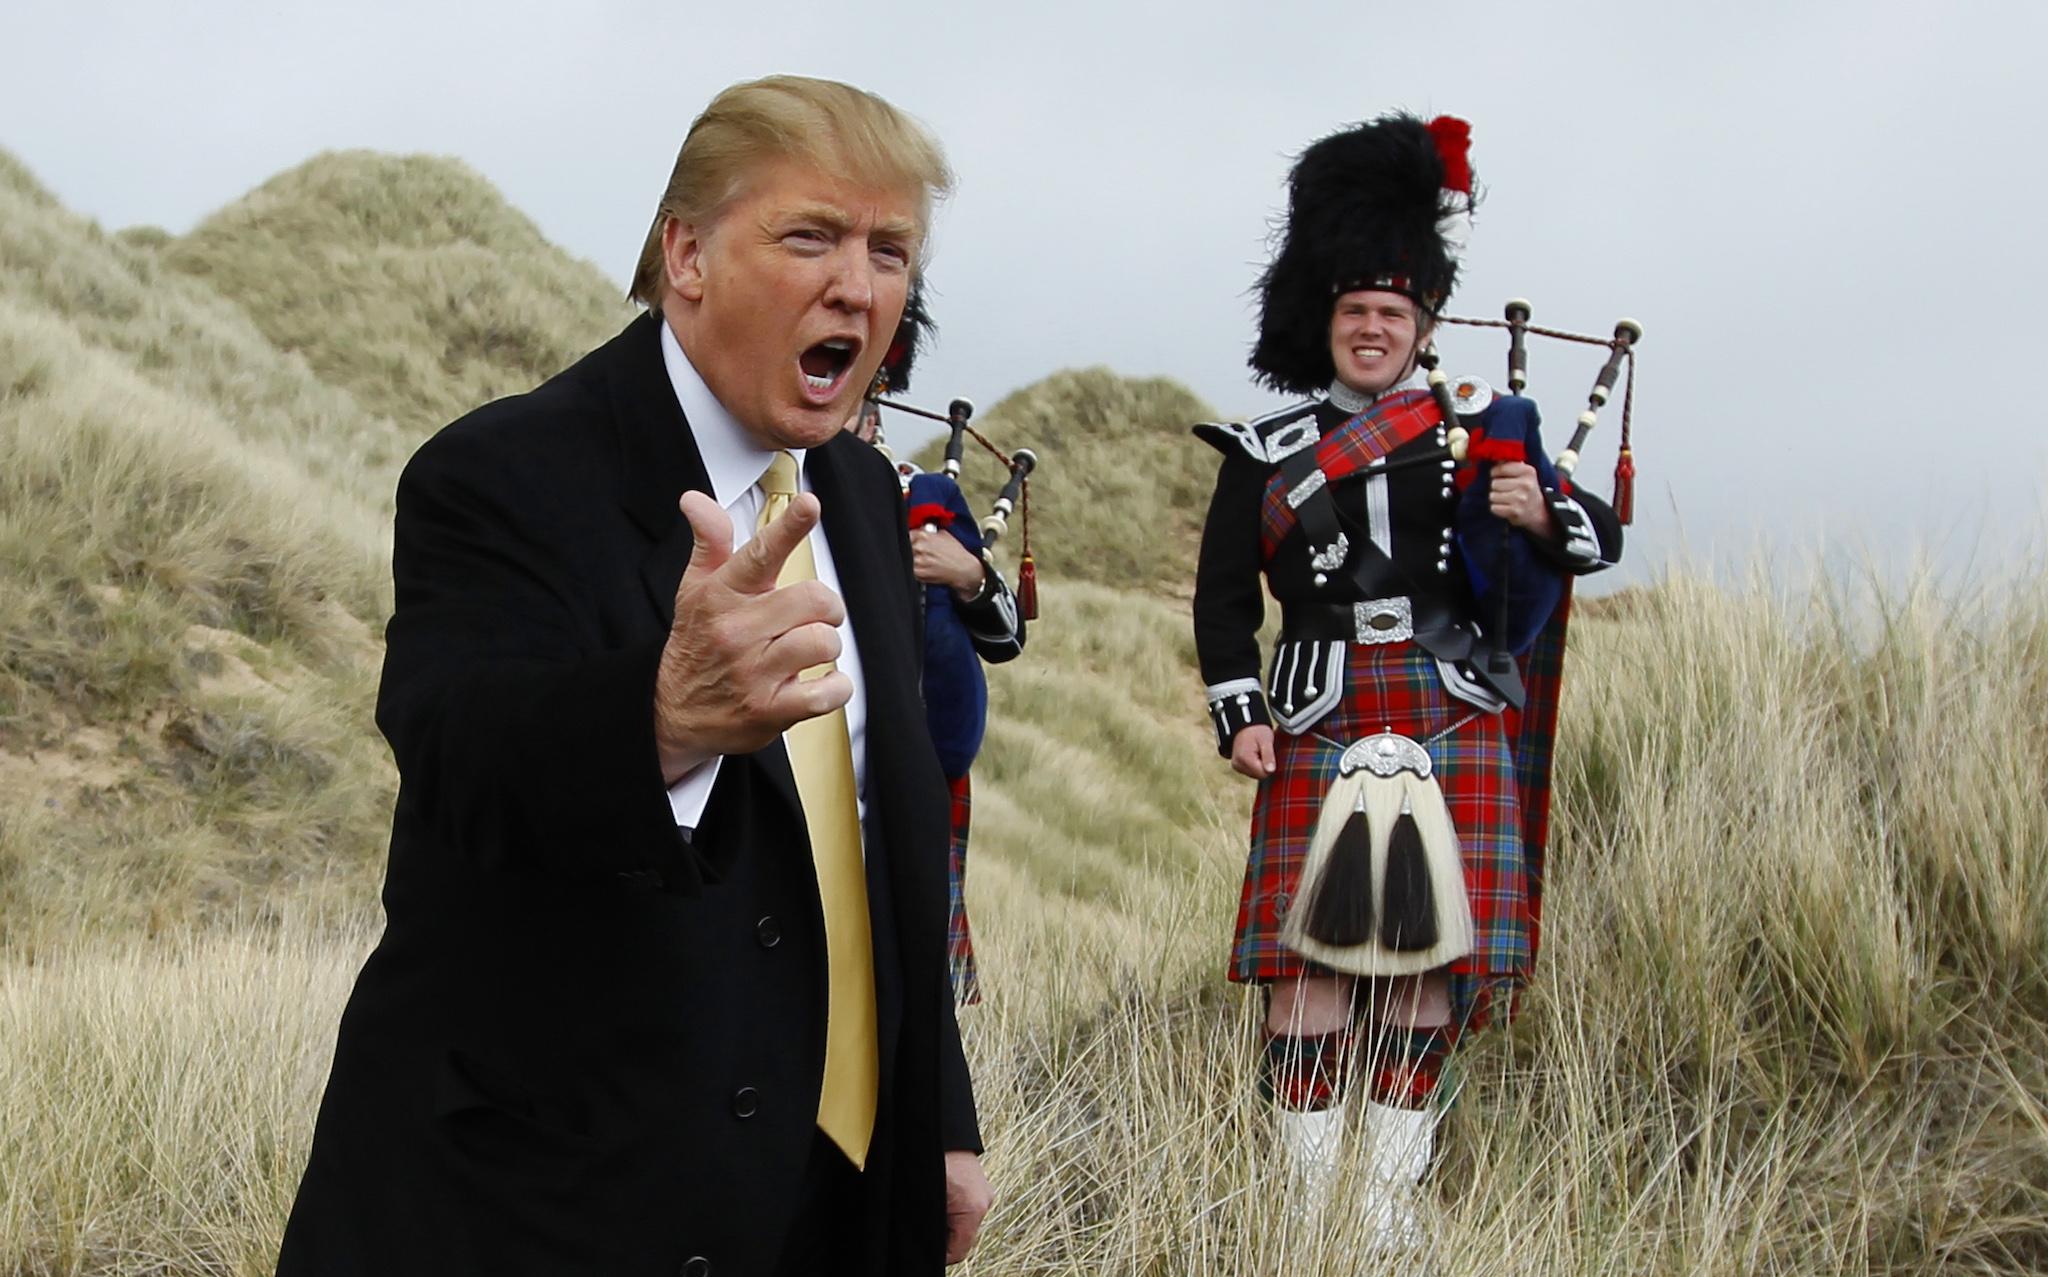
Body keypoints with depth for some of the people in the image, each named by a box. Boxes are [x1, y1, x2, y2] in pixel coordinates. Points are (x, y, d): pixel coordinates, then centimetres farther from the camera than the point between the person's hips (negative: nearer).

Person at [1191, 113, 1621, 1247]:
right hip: (1318, 729, -1)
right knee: (1310, 953, -6)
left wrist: (1540, 514, -10)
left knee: (1429, 955, 0)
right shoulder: (1267, 455, 9)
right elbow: (1223, 597, 10)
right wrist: (1240, 718, -2)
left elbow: (1601, 537, 12)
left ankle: (1392, 1194, 9)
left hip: (1455, 726, 1)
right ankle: (1309, 1191, 1)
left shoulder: (1482, 433, 10)